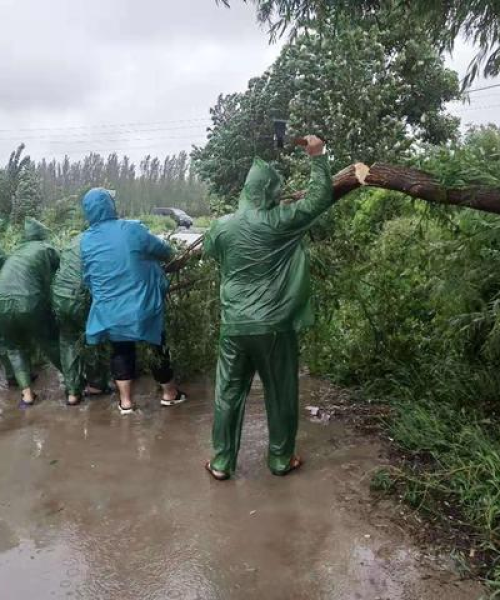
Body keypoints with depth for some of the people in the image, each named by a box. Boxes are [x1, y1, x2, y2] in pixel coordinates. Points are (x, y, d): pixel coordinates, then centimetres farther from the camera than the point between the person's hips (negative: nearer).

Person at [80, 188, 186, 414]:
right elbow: (165, 251, -2)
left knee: (121, 351, 20)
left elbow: (87, 277, 8)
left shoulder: (86, 241, -4)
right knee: (159, 347, 16)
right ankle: (169, 393, 31)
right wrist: (146, 255, 20)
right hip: (143, 306, -2)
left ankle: (125, 401, 24)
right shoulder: (132, 229, -15)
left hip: (110, 311, 3)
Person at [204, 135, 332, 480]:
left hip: (234, 326, 3)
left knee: (229, 394, 13)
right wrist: (318, 157, 9)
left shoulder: (222, 227, -1)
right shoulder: (281, 221, -11)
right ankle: (281, 460, 28)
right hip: (274, 326, -3)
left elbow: (210, 251, 21)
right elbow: (322, 196, -1)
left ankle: (222, 463, 23)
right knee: (281, 396, 13)